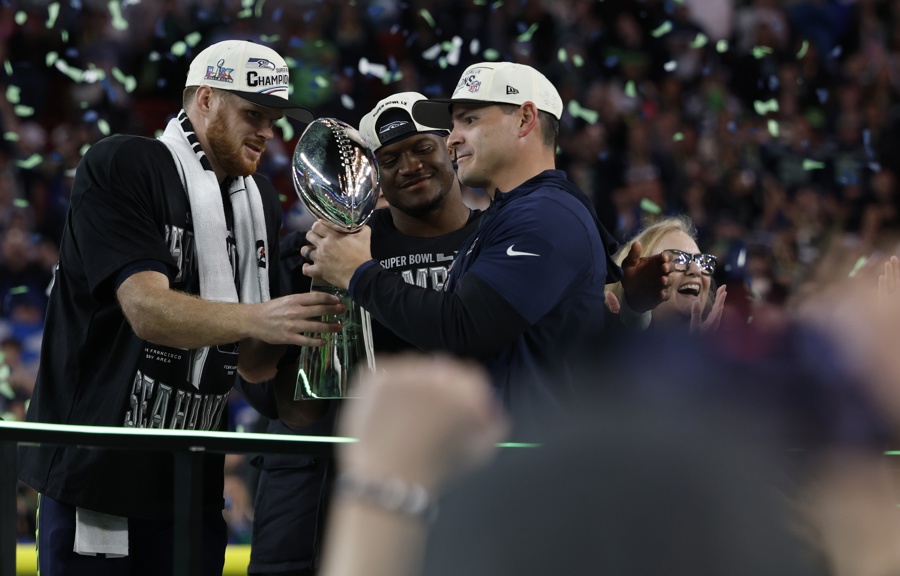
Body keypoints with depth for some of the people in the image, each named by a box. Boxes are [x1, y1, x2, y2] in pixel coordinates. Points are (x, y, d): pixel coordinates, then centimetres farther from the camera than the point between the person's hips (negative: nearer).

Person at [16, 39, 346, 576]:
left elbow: (252, 363, 10)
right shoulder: (120, 166, -8)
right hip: (98, 470, -6)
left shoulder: (261, 202, 13)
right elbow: (147, 310, -21)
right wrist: (257, 319, -33)